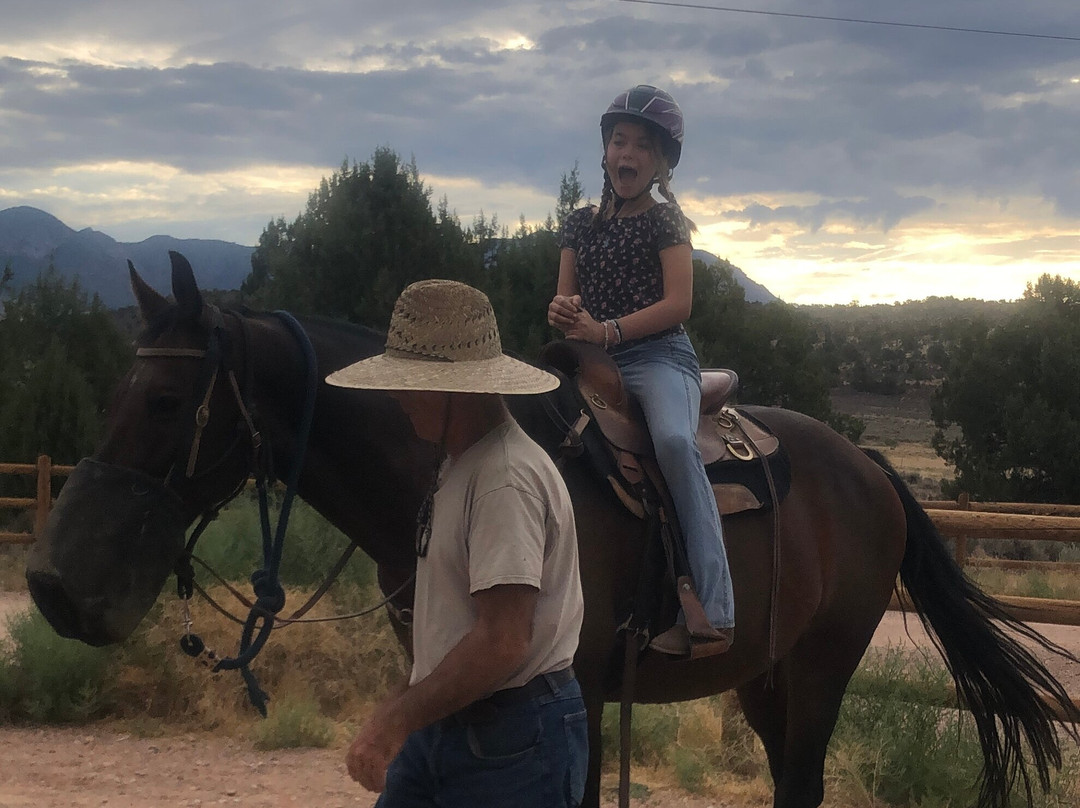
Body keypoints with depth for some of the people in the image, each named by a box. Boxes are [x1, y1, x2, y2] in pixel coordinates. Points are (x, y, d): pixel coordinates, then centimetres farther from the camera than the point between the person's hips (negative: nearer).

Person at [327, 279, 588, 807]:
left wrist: (396, 719, -21)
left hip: (513, 742, -9)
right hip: (444, 720, 9)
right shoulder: (462, 463, 11)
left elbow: (503, 644, -27)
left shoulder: (507, 480, -21)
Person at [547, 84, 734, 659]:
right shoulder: (581, 224, 17)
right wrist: (563, 310, -7)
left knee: (673, 439, -35)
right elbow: (565, 297, 19)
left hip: (656, 357, -6)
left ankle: (711, 609, -42)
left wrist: (605, 330, -17)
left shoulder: (664, 220, 3)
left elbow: (677, 304, -7)